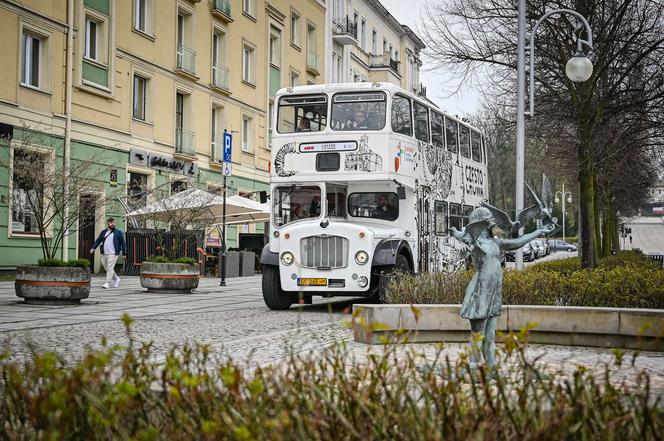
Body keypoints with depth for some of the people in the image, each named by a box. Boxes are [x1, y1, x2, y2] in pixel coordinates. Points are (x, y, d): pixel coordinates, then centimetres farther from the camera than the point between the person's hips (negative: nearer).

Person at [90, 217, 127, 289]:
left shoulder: (119, 232, 3)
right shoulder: (103, 232, 14)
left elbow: (123, 243, 2)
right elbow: (98, 241, 10)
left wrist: (124, 253, -2)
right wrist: (93, 248, -5)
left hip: (113, 254, -5)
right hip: (104, 254, 5)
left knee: (110, 268, -11)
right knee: (107, 268, 12)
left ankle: (107, 283, -9)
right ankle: (116, 279, 30)